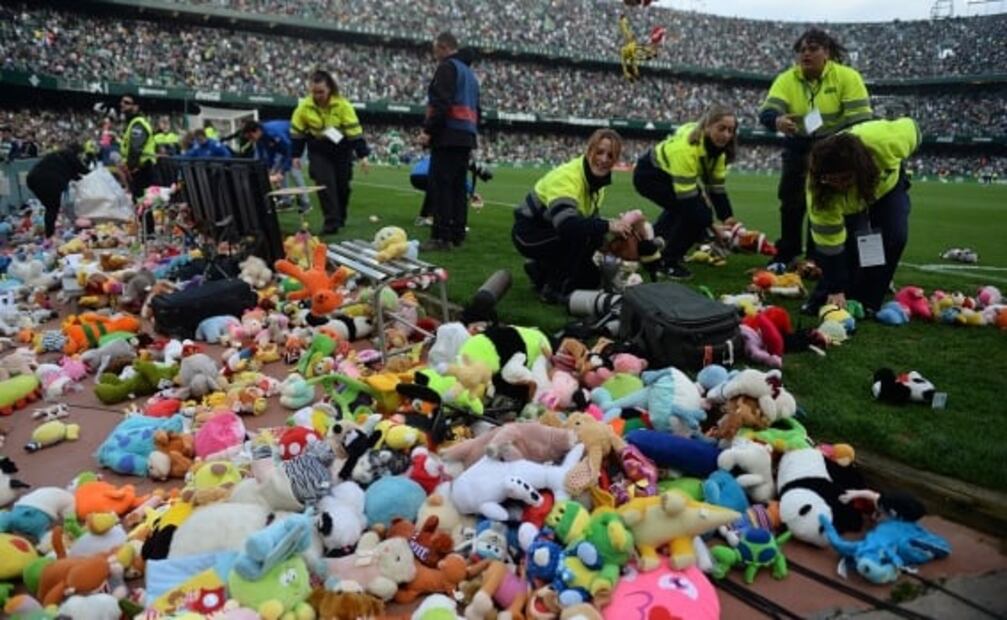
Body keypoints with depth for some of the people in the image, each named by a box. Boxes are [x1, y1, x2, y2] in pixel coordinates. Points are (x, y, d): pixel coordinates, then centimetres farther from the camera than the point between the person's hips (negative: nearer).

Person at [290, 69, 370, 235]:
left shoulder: (342, 105, -19)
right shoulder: (304, 106, -14)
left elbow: (355, 130, -18)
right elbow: (297, 132, -2)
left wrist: (362, 155, -19)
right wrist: (296, 155, 0)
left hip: (342, 151, 0)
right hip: (319, 152, 0)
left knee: (342, 186, 10)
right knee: (325, 186, -12)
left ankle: (340, 218, 31)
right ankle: (331, 222, -8)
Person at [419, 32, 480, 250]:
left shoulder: (447, 67, -5)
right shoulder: (470, 72, 26)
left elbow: (441, 103, -18)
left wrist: (428, 131, -19)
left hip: (448, 136, -10)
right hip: (466, 137, 10)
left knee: (440, 186, -10)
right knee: (458, 186, 10)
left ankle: (441, 236, -14)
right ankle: (457, 234, 12)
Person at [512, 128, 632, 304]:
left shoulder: (597, 178, -4)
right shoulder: (567, 177, -31)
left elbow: (590, 218, 1)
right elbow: (566, 225, -46)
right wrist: (608, 226, -42)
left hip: (553, 232, 8)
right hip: (529, 233, -8)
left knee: (591, 279, 5)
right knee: (581, 235, -32)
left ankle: (541, 270, 21)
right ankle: (554, 289, -16)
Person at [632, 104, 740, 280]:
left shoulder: (716, 147, -10)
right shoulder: (686, 148, -36)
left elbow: (717, 186, -7)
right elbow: (686, 196, -36)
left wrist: (728, 218, -17)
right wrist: (712, 226, -36)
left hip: (668, 175, 9)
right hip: (648, 176, -9)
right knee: (696, 214, -21)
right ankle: (669, 262, -5)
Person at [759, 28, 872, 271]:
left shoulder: (847, 77, -15)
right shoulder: (787, 79, -11)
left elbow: (860, 120, -17)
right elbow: (767, 111, -27)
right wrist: (777, 120, -51)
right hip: (798, 148, 2)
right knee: (791, 205, 3)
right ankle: (784, 257, 14)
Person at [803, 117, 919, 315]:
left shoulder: (884, 143, -44)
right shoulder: (819, 187, -41)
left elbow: (910, 128, -18)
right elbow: (829, 242, -34)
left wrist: (897, 165, -1)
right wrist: (836, 289, -31)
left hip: (888, 183, 1)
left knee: (894, 237, -17)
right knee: (842, 241, -20)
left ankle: (867, 301, -5)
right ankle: (824, 298, 1)